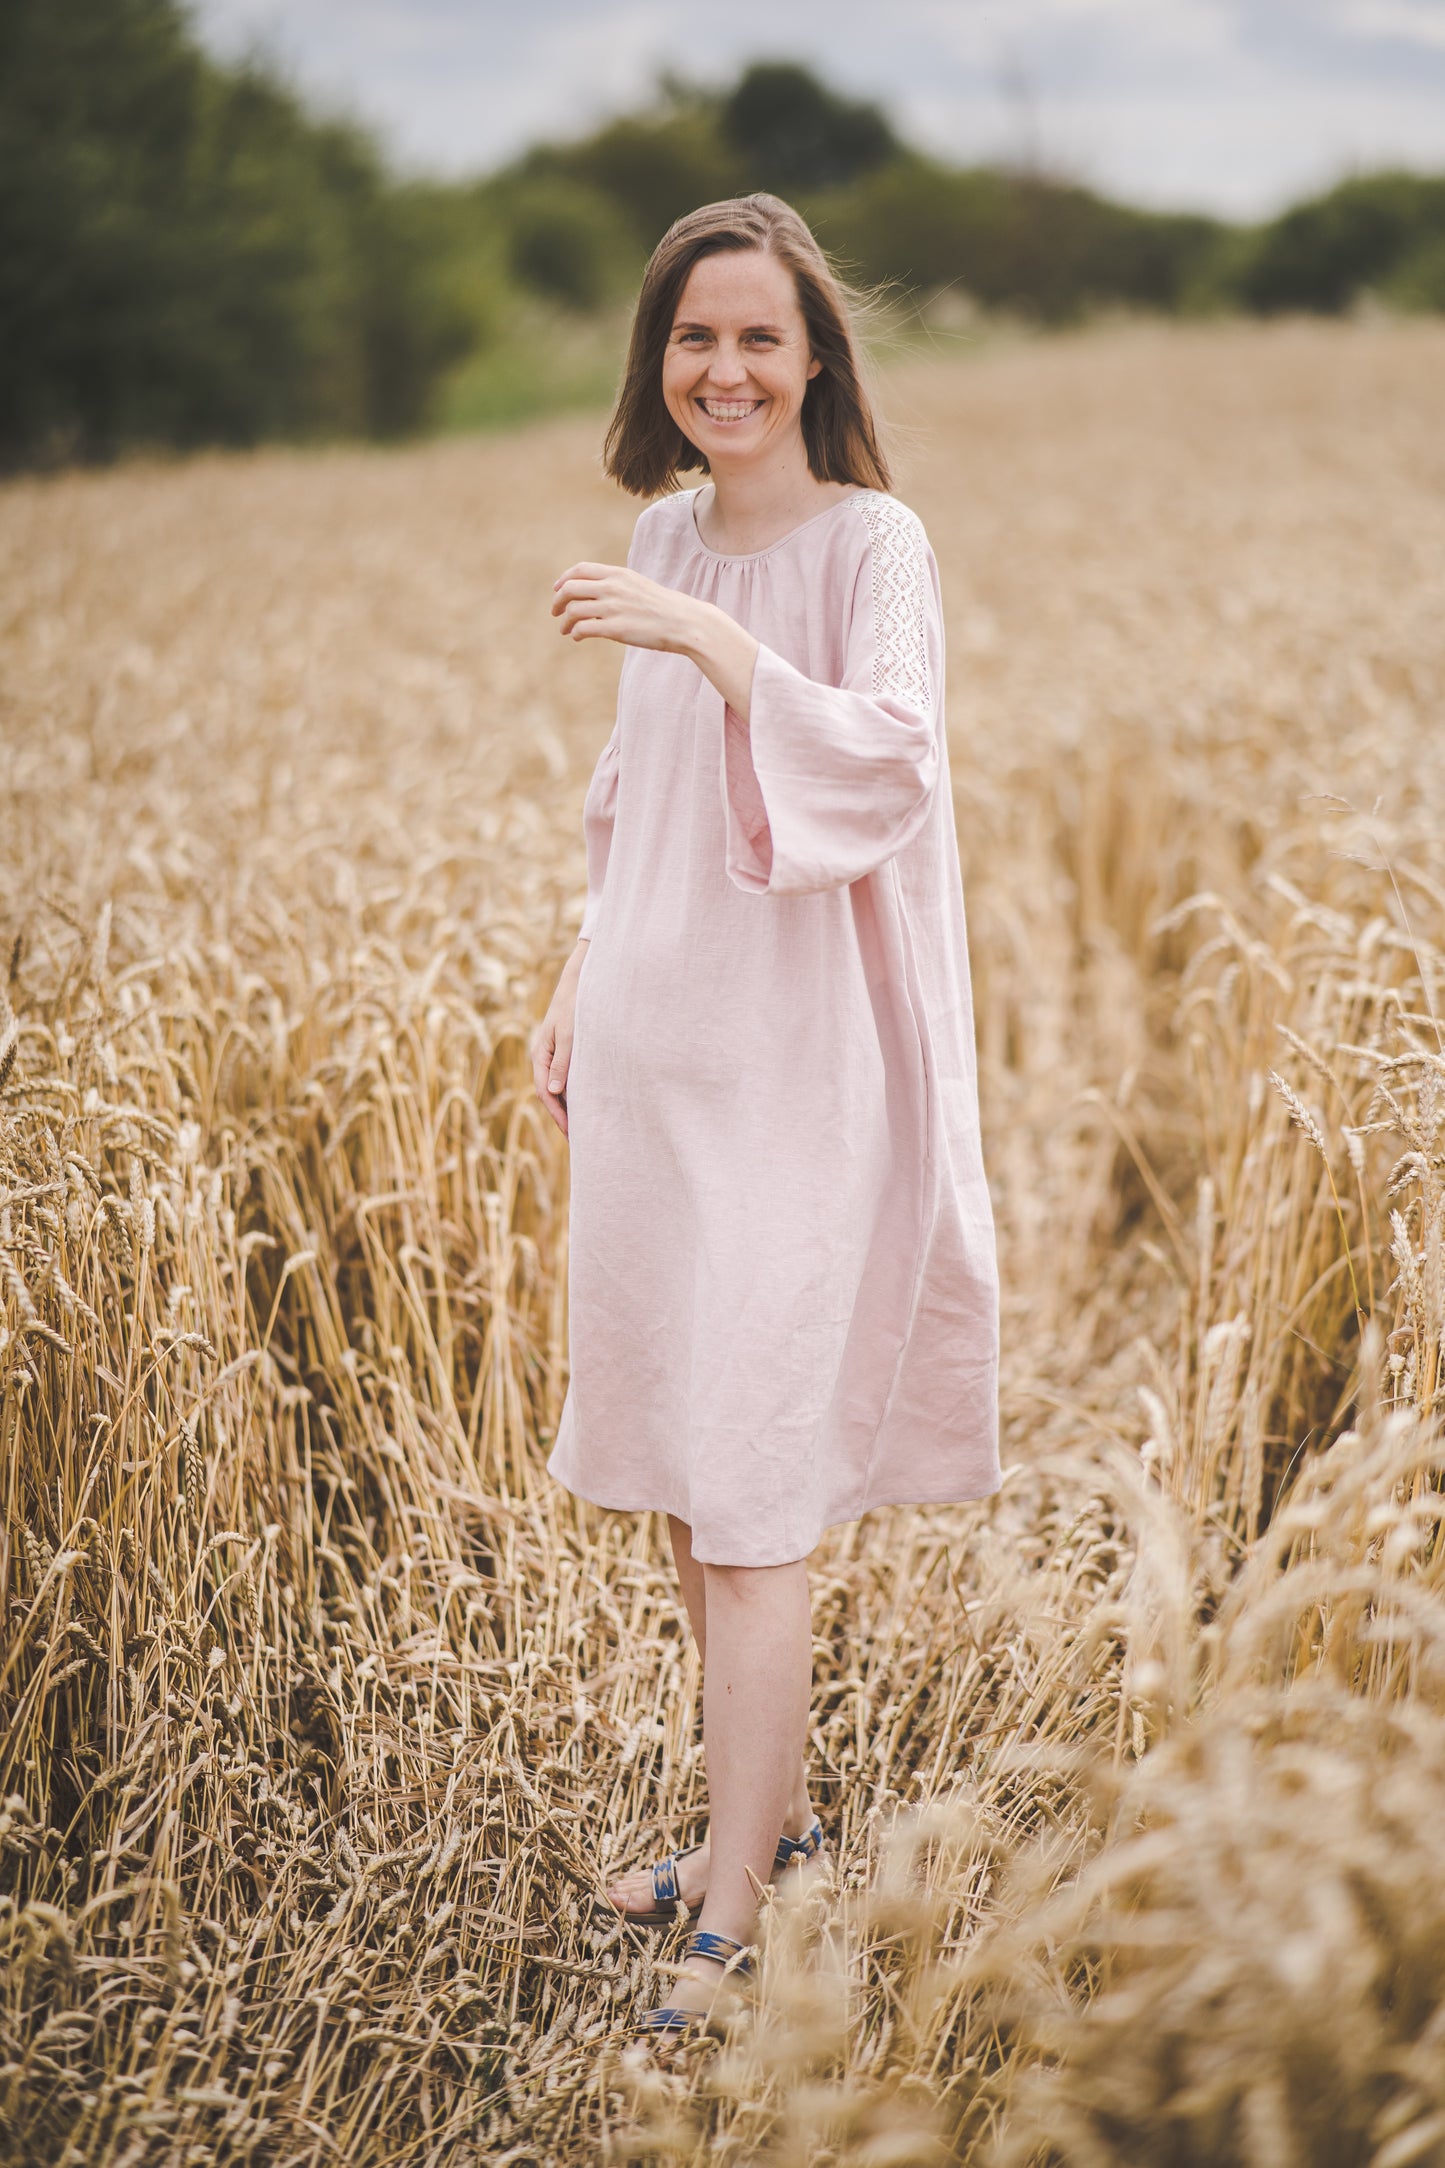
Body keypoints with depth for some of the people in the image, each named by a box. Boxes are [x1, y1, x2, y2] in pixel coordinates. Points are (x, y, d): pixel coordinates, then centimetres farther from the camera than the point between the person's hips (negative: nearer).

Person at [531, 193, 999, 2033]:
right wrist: (579, 986, 14)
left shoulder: (874, 544, -9)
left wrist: (702, 636, -34)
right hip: (653, 1052, 7)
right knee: (681, 1466, 13)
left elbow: (887, 765, -26)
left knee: (747, 1486, -6)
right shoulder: (666, 539, 10)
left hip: (790, 1067, -7)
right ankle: (768, 1806, 29)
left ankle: (734, 1912, 3)